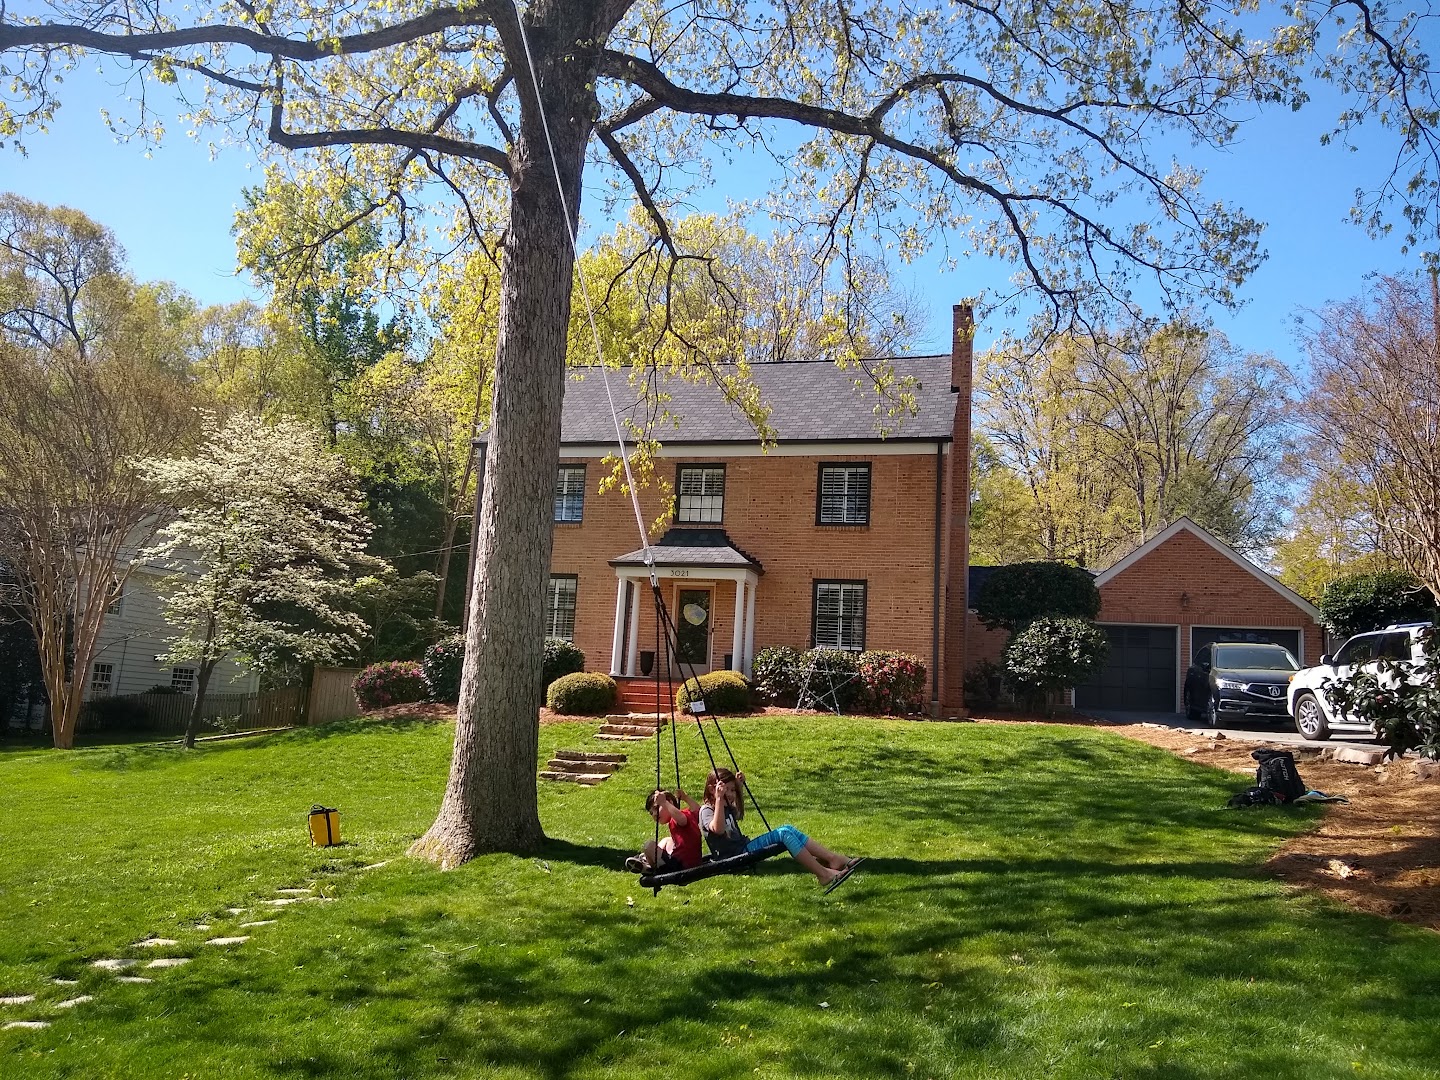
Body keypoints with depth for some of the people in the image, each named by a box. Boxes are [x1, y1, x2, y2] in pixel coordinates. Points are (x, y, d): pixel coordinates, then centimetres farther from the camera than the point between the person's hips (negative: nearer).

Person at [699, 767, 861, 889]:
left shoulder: (727, 807, 18)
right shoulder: (706, 810, -9)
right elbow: (718, 829, -29)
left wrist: (739, 787, 29)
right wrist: (719, 799, -30)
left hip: (744, 846, 9)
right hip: (734, 856, -9)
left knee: (787, 830, -8)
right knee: (784, 833, -21)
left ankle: (834, 859, -16)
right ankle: (823, 874, -27)